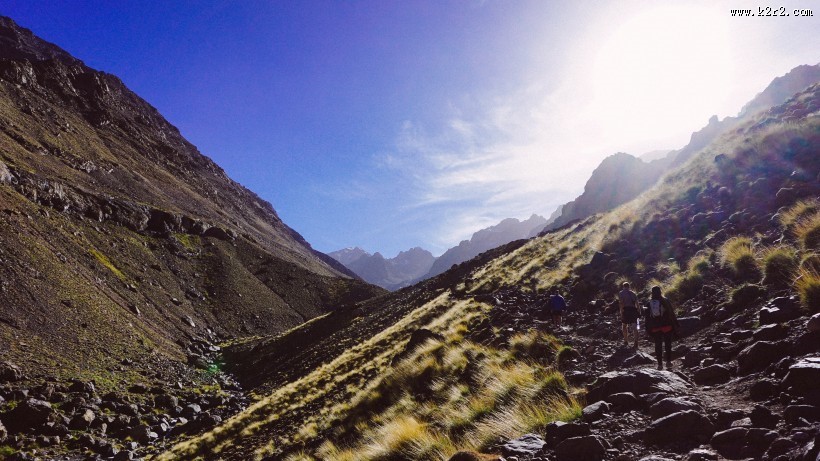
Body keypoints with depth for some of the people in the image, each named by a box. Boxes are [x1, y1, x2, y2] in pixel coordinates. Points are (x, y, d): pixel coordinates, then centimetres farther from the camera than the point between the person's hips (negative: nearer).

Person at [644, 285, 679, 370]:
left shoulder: (649, 303, 5)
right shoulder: (665, 300, -3)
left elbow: (647, 316, 5)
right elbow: (671, 313, -5)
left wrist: (648, 328, 10)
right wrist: (675, 324, 0)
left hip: (655, 327, 2)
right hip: (667, 325, -2)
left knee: (658, 345, 6)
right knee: (668, 344, 8)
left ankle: (660, 364, 5)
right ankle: (668, 362, 6)